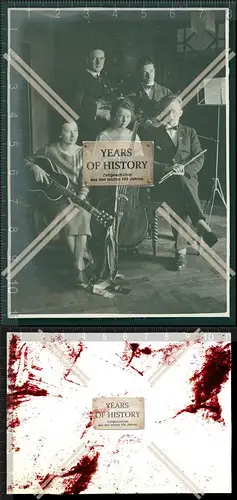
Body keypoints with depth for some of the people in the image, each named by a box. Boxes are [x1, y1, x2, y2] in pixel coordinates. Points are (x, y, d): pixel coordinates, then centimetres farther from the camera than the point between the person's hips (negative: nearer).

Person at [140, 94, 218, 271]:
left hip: (187, 179, 2)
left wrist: (184, 169, -14)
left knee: (180, 201, -34)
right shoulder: (150, 132, 12)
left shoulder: (190, 132, 20)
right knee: (178, 183, -37)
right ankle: (201, 224, -43)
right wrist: (166, 169, -18)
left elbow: (199, 159, 8)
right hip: (161, 182, -1)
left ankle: (181, 249, -35)